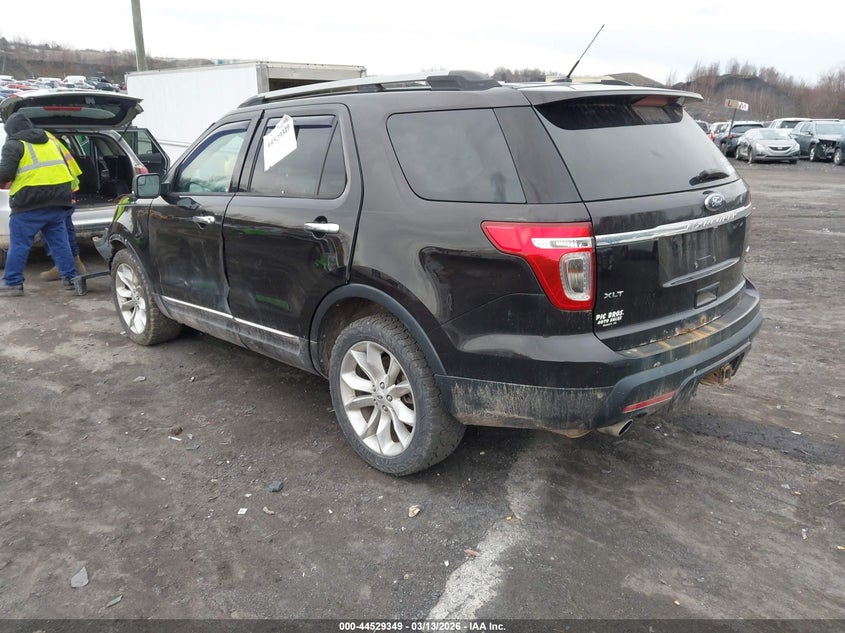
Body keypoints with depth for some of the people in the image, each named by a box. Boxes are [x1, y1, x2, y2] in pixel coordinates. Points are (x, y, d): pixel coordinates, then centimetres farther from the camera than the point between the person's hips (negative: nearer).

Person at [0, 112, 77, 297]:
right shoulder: (49, 140, 20)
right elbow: (64, 167, 23)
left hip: (30, 203, -6)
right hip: (58, 200, 6)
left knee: (18, 244, 2)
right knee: (59, 241, 12)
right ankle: (70, 278, 12)